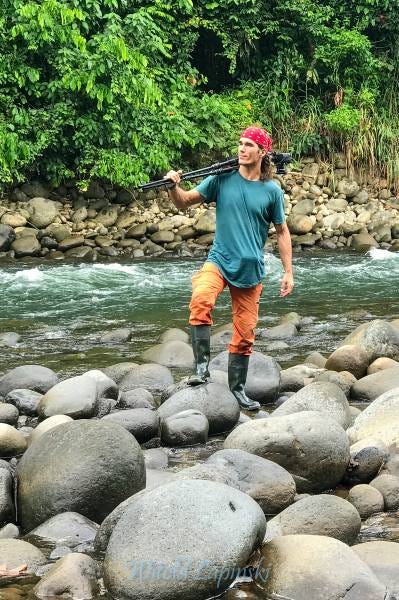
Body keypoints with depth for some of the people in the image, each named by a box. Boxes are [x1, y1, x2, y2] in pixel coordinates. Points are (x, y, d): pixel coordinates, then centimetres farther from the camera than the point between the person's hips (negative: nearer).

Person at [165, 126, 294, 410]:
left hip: (251, 269, 1)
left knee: (245, 334, 7)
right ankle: (202, 365, -26)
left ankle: (237, 389, 22)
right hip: (219, 260, -1)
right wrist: (174, 187, -21)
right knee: (201, 299, -33)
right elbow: (184, 202, 1)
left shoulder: (272, 191, 0)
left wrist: (288, 272, 6)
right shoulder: (222, 180, -1)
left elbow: (282, 232, 9)